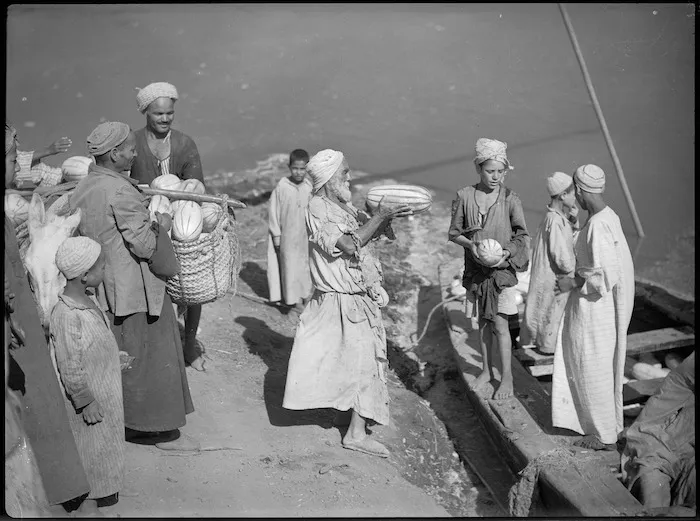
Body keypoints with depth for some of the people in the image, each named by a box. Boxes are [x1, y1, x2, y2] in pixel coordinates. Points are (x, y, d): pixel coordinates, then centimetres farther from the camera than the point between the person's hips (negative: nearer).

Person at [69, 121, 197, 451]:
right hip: (133, 289, -9)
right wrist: (161, 226, -3)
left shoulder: (83, 188, 5)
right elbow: (143, 244, -22)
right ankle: (163, 431, 16)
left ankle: (130, 422, 31)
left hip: (103, 289, 9)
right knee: (151, 357, 4)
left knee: (120, 357, 19)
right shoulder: (120, 192, -22)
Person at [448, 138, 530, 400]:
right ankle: (487, 369, 32)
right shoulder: (465, 196, -7)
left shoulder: (510, 199, -11)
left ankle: (507, 376, 14)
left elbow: (523, 235, -3)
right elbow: (453, 233, 1)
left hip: (502, 268, -2)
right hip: (476, 267, 3)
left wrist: (508, 251, -20)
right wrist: (470, 244, -18)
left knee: (500, 324, -2)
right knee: (483, 320, 16)